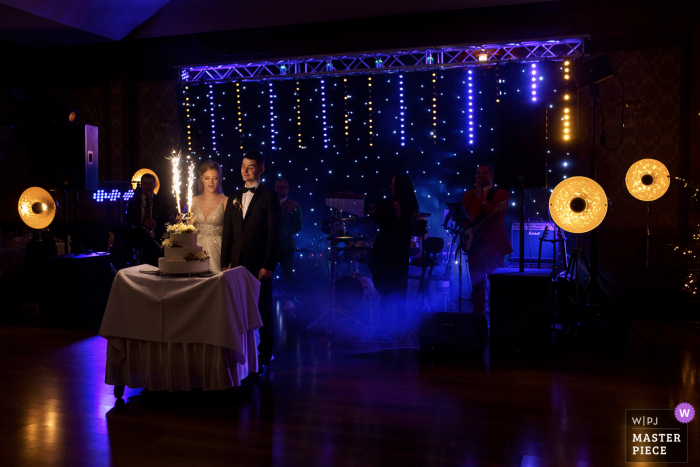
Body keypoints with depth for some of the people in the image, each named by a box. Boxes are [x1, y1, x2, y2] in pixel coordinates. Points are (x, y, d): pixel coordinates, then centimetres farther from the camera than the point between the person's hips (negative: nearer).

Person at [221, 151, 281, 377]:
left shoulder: (269, 196, -2)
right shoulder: (234, 198, 15)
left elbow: (274, 232, -7)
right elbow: (227, 233, 15)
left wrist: (268, 265, -12)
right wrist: (225, 262, 6)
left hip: (260, 264, -4)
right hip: (237, 263, 5)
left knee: (263, 311, 4)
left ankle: (263, 358, 15)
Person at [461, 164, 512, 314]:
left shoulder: (501, 194, 2)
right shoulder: (469, 194, 15)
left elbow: (497, 214, -15)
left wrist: (480, 197, -16)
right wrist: (468, 218, -10)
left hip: (493, 245, -4)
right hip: (474, 244, 4)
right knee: (477, 284, 7)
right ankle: (477, 315, 14)